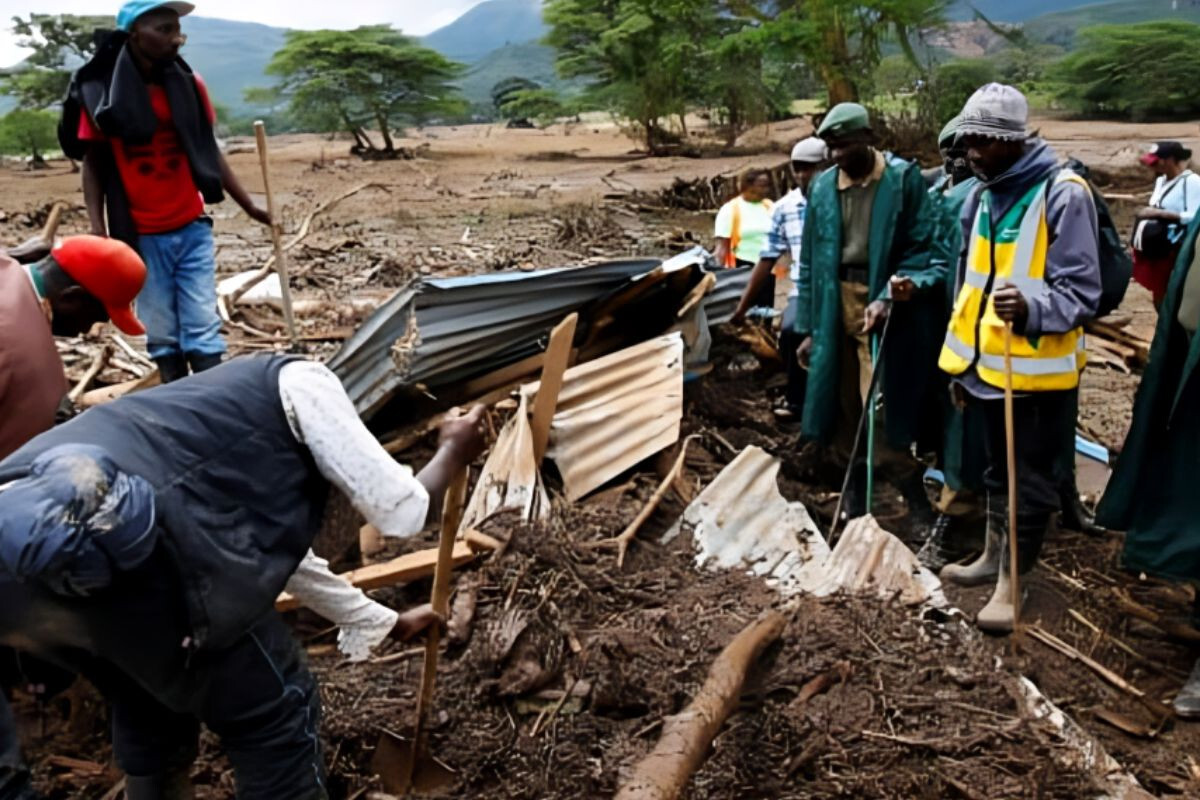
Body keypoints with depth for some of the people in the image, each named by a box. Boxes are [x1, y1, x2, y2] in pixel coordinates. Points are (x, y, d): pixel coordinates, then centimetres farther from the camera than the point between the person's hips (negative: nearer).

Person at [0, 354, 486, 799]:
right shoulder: (300, 383, 12)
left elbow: (279, 551, 46)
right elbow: (398, 513, 10)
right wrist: (453, 453, 32)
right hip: (123, 552, -9)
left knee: (147, 704, 35)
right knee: (275, 716, 14)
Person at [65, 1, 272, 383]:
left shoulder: (188, 84, 0)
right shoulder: (100, 91, -7)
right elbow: (94, 166, -1)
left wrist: (249, 206, 7)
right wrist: (98, 232, -7)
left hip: (193, 229, 2)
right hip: (141, 236, -1)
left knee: (202, 330, 1)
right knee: (161, 334, 7)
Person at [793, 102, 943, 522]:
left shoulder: (904, 179, -5)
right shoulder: (823, 187, 7)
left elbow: (921, 249, -6)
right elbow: (810, 261, 10)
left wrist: (887, 298, -20)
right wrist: (807, 327, 9)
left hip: (889, 303, -4)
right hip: (836, 302, 5)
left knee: (883, 406, -7)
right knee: (842, 404, 10)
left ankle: (915, 497, 10)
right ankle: (854, 493, 27)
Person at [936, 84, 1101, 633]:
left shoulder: (1064, 194, -14)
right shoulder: (979, 197, 9)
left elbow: (1081, 292, -16)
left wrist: (1030, 309, -36)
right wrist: (962, 360, 17)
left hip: (1040, 369, -7)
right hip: (988, 362, 7)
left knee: (1031, 481, 5)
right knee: (998, 469, 20)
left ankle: (1012, 581, 16)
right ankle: (994, 556, 35)